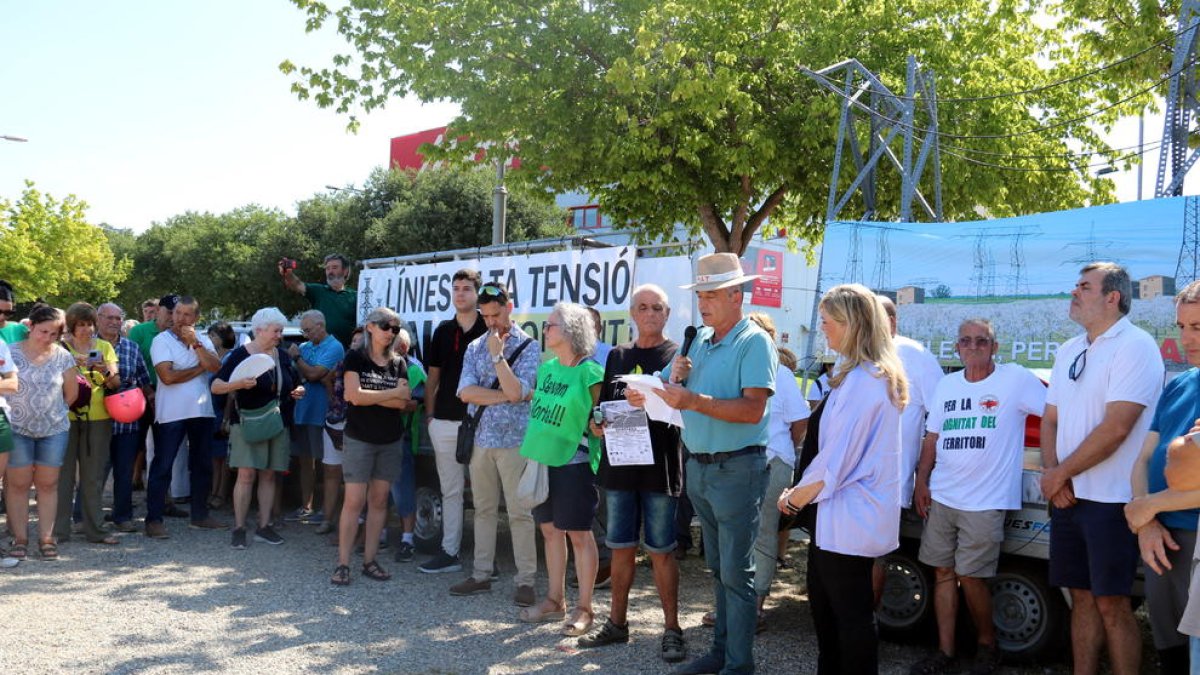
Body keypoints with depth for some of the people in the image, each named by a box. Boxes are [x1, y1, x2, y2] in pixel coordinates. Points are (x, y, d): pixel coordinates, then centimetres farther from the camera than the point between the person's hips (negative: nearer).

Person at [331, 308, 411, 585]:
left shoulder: (398, 363, 7)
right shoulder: (355, 358, -2)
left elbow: (402, 403, -5)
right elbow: (355, 396, -16)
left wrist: (368, 396, -14)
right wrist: (393, 392, -8)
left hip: (391, 440, 4)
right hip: (358, 439, -4)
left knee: (379, 500, 6)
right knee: (354, 501, -6)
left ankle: (370, 560, 13)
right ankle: (343, 563, 0)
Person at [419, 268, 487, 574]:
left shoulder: (490, 330, -3)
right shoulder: (443, 331, 10)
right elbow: (433, 375, 15)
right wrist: (429, 413, 11)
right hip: (445, 422, 4)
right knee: (450, 489, 11)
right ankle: (449, 552, 19)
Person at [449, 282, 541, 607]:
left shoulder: (528, 346, -3)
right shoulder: (475, 347, 10)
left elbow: (515, 391, -16)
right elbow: (466, 392, -4)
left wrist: (497, 355, -14)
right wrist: (506, 396, -11)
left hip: (513, 441, -5)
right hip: (480, 439, 5)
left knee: (519, 512, -1)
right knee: (483, 509, 13)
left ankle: (525, 581, 5)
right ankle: (481, 574, 23)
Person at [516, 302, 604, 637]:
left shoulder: (590, 373, -11)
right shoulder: (546, 368, 10)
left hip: (574, 462, -7)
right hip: (543, 459, 7)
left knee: (579, 535, 0)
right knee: (550, 531, 14)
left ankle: (583, 609, 10)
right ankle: (555, 601, 26)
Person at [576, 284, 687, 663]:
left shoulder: (678, 356, 0)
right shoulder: (617, 356, 12)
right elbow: (603, 406, 16)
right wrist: (597, 424, -5)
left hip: (660, 467, -4)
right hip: (619, 464, 4)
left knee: (661, 551, 2)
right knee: (621, 547, 13)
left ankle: (672, 629, 14)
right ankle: (617, 623, 26)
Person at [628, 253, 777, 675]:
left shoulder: (754, 342, -11)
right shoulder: (699, 339, 11)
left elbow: (753, 409, -23)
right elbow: (669, 392, 11)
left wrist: (694, 401, -29)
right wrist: (673, 377, -11)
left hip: (736, 469, -7)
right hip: (697, 466, 7)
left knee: (736, 572, 0)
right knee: (717, 567, 17)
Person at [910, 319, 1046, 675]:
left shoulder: (1016, 379, -6)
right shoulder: (946, 385, 11)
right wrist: (921, 481, 9)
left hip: (986, 501, -5)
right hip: (941, 497, 5)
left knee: (969, 576, -3)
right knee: (943, 571, 8)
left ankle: (987, 644, 21)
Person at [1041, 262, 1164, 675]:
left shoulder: (1135, 346, -11)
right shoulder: (1069, 352, 14)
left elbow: (1115, 428, -19)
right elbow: (1050, 420, 15)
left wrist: (1060, 474, -11)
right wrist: (1051, 472, -3)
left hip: (1111, 500, -7)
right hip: (1067, 497, 7)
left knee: (1111, 603, -1)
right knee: (1082, 597, 13)